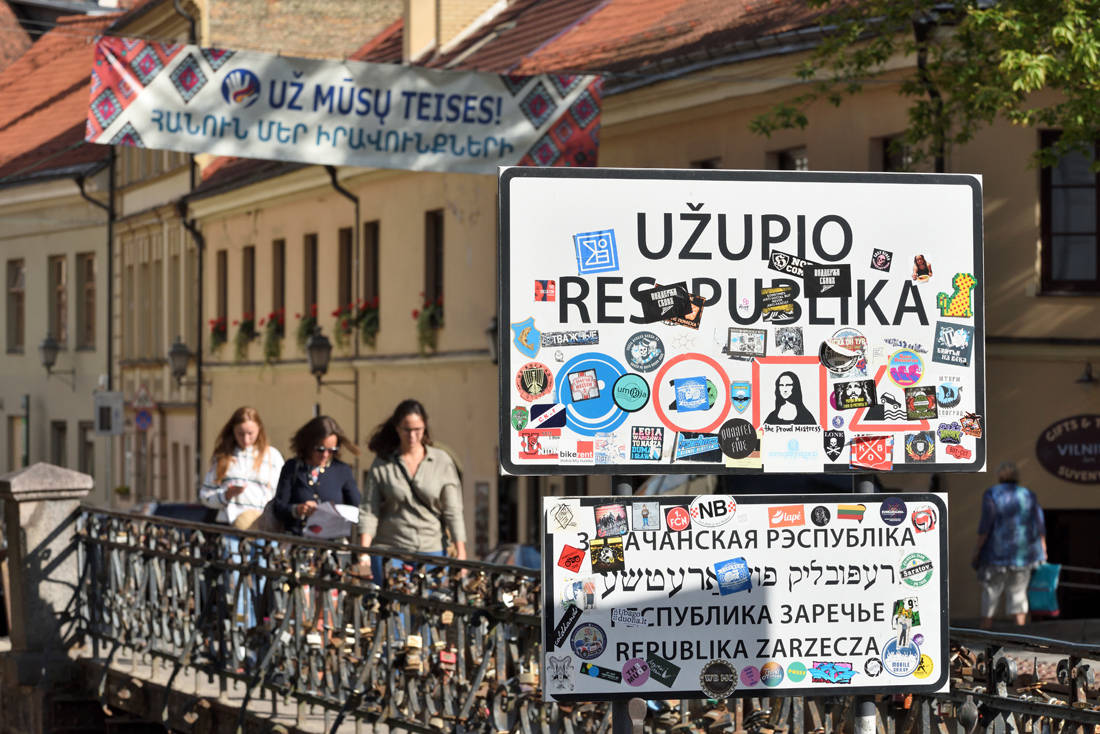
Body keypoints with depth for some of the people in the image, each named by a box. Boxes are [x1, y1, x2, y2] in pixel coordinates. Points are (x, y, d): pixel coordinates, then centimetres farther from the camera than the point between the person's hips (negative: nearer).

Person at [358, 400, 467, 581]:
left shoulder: (442, 462, 5)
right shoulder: (381, 464, 4)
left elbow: (453, 511, 4)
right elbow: (369, 511, 1)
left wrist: (460, 553, -4)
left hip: (431, 548, 0)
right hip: (389, 550, 0)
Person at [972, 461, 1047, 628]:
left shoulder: (991, 494, -6)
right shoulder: (1029, 496, 5)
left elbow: (985, 526, -13)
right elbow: (1040, 528, 4)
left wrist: (977, 552, -7)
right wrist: (1043, 553, 11)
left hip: (997, 553, -3)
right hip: (1023, 555, 3)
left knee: (990, 595, 6)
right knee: (1018, 594, 8)